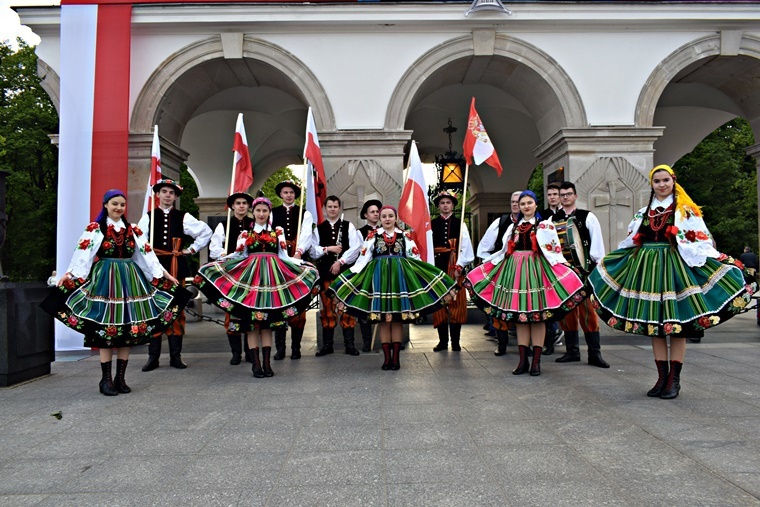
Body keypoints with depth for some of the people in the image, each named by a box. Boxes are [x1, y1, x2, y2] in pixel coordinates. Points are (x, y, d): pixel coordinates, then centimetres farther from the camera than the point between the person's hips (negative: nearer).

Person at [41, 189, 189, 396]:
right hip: (105, 280, -3)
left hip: (129, 280, 4)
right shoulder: (95, 229, 1)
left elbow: (147, 254, 10)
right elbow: (82, 253, -9)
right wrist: (69, 274, -22)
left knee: (128, 330, 4)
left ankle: (120, 378, 13)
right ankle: (106, 379, 8)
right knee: (106, 329, -2)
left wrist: (164, 274, 7)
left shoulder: (133, 230, 10)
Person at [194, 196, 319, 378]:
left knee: (267, 321, 2)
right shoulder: (245, 233, 13)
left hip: (272, 276, 0)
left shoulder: (278, 232, 13)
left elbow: (284, 256, 9)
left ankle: (266, 362, 7)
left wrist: (302, 264, -4)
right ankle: (256, 363, 1)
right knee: (251, 320, -4)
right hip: (250, 275, 0)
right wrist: (217, 262, -3)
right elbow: (238, 255, 9)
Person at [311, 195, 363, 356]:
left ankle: (349, 344, 6)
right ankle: (327, 345, 12)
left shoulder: (348, 226, 7)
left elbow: (356, 247, -4)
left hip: (345, 271, -1)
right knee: (327, 308, 4)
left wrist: (340, 261, -12)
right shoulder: (318, 229, 11)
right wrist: (328, 249, -10)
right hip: (325, 272, 2)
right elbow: (312, 251, 4)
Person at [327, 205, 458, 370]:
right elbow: (364, 258, 3)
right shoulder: (373, 235, 6)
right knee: (382, 319, 0)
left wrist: (428, 276, 4)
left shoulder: (405, 236, 8)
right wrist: (351, 274, -6)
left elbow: (415, 258, 9)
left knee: (398, 319, 2)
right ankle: (387, 357, 9)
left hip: (399, 275, 1)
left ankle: (396, 357, 11)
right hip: (379, 275, 0)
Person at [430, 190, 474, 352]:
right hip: (437, 265, 1)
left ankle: (455, 341, 7)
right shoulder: (431, 224, 7)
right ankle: (442, 340, 11)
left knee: (456, 303, 1)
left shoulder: (460, 224, 6)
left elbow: (465, 247, -1)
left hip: (455, 266, -1)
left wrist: (459, 266, -11)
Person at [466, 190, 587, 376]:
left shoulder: (545, 225, 6)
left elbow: (554, 250, -1)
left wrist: (564, 268, -15)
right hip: (515, 270, 4)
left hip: (536, 270, -4)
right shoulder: (513, 227, 17)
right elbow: (505, 250, 18)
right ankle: (523, 360, 11)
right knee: (519, 315, 4)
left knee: (538, 314, -3)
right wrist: (484, 264, 16)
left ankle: (536, 361, 4)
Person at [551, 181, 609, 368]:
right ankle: (572, 351, 16)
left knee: (587, 310, -5)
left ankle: (595, 353, 1)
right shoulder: (553, 219, 11)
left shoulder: (587, 217, 4)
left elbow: (597, 242, 3)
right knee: (567, 310, 7)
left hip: (583, 268, -3)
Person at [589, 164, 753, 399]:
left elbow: (702, 241, -2)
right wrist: (605, 264, 18)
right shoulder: (643, 213, 15)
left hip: (675, 267, -4)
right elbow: (630, 243, 19)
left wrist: (718, 263, -14)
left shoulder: (686, 211, 4)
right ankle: (662, 377, 15)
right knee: (653, 324, 5)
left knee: (676, 323, -1)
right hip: (648, 268, 4)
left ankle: (674, 379, 8)